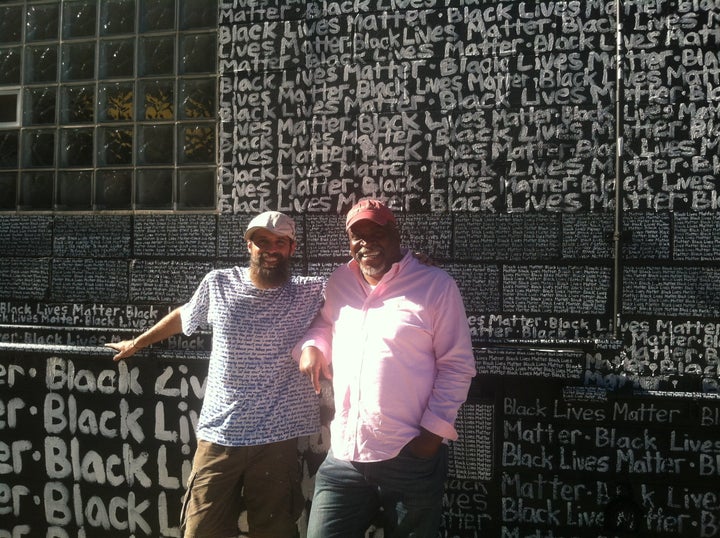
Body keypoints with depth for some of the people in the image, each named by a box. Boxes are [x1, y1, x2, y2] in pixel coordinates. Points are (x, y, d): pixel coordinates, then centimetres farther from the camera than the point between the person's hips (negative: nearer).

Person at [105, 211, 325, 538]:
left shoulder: (309, 293, 0)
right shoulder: (217, 284, 4)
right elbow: (183, 316, 21)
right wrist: (136, 343, 32)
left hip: (276, 439, -1)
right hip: (218, 436, 1)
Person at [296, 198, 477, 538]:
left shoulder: (436, 285, -5)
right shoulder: (338, 283, 10)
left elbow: (457, 366, -4)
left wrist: (434, 431, -11)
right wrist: (311, 345, 5)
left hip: (410, 459, -4)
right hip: (344, 456, 4)